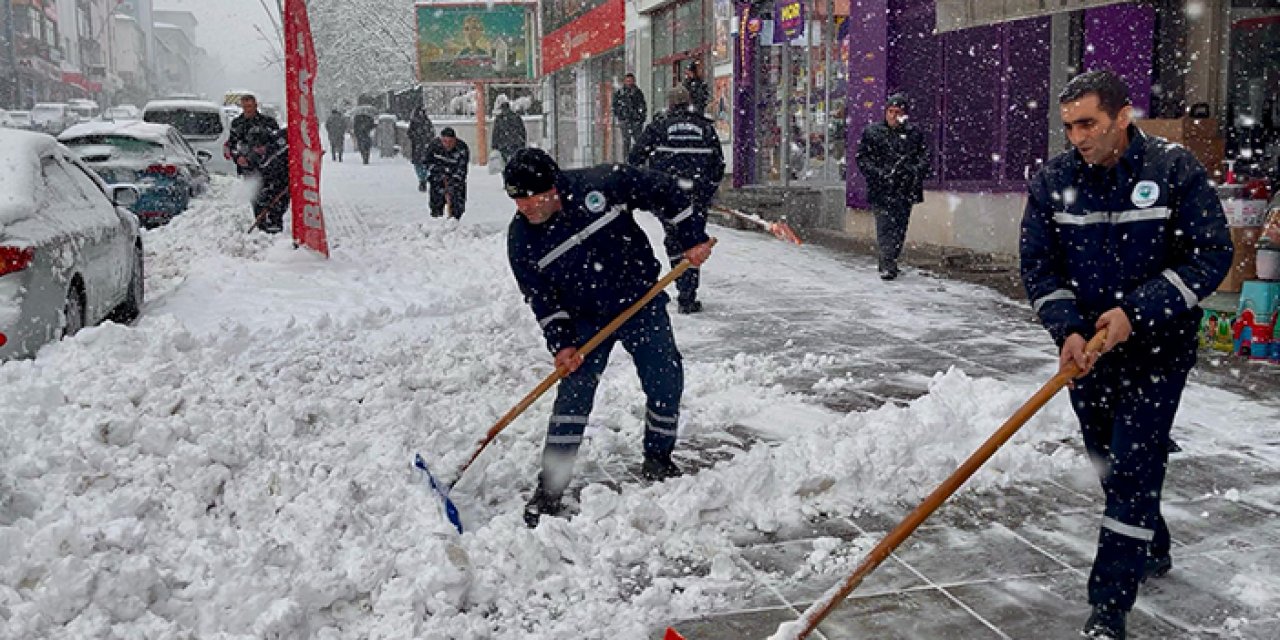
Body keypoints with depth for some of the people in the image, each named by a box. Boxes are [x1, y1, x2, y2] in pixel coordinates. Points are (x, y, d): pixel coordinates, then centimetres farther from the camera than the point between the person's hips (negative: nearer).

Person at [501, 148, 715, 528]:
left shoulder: (603, 184, -20)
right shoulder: (521, 239, -12)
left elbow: (662, 191, -8)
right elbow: (542, 296, -7)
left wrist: (693, 236, -8)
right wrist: (561, 343, -17)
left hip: (642, 302, 0)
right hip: (587, 320, 0)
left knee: (666, 383, 1)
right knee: (575, 390, -11)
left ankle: (658, 461, 26)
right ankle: (549, 488, -4)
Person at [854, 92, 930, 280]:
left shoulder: (914, 133, 11)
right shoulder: (871, 132, 6)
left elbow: (925, 156, 9)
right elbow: (862, 158, 4)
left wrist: (917, 171, -11)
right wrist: (878, 174, -11)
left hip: (906, 191, 3)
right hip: (882, 190, -3)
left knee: (900, 228, 9)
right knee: (885, 228, -9)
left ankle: (890, 262, 22)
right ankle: (887, 266, -12)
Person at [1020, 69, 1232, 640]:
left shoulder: (1174, 169, -11)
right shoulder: (1052, 182, -2)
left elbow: (1212, 255, -13)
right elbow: (1039, 267, -1)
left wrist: (1135, 312, -21)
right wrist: (1068, 330, -16)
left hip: (1157, 350, -4)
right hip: (1087, 348, 4)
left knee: (1133, 469, -8)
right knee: (1109, 461, 16)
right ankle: (1153, 551, 43)